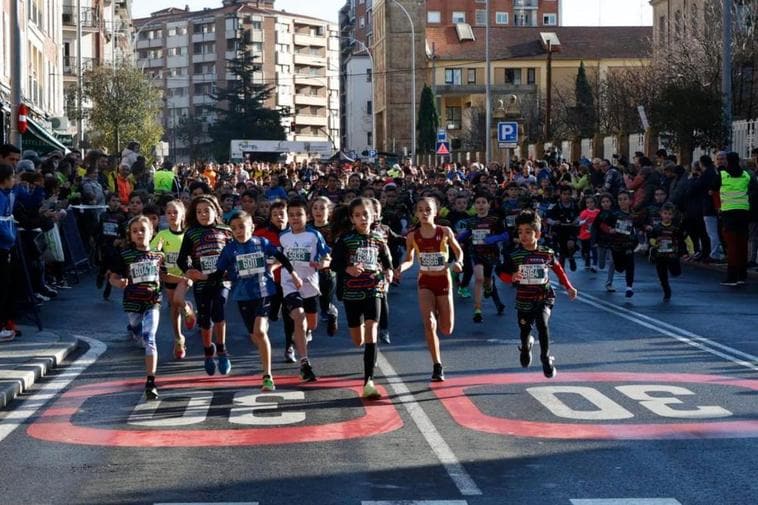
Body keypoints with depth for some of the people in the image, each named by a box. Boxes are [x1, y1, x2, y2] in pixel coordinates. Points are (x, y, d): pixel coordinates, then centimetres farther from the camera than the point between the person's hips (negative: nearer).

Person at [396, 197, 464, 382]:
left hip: (443, 281, 0)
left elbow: (459, 251, 7)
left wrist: (458, 262, -15)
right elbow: (409, 259, 9)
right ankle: (437, 366, -7)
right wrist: (401, 267, -13)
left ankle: (437, 314, 43)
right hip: (425, 283, 0)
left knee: (446, 330, 5)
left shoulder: (445, 232, -7)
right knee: (429, 323, -18)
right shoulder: (413, 236, -4)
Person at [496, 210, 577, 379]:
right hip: (524, 300, 1)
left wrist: (568, 287, 15)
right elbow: (502, 273, -4)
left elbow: (558, 268, 14)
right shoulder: (514, 256, -9)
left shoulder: (547, 253, -4)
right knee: (525, 330, 12)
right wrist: (512, 277, -26)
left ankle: (546, 358, -6)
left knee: (542, 324, -22)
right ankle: (526, 347, 49)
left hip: (544, 298, -1)